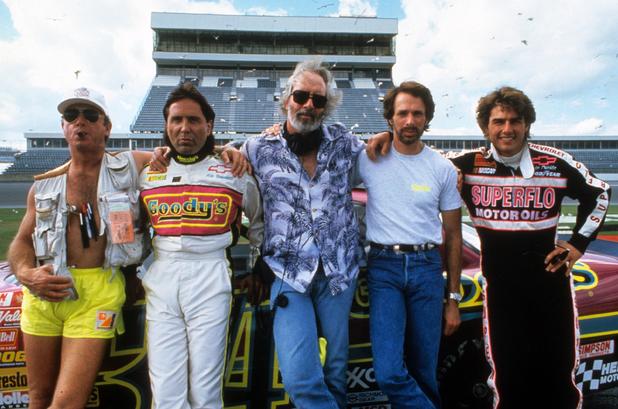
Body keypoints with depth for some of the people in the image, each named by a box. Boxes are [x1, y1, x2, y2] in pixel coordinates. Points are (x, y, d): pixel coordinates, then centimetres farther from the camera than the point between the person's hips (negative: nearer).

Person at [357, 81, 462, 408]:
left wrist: (453, 299, 7)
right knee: (389, 373, -12)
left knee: (424, 371, 10)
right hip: (384, 266, -1)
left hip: (427, 267, 1)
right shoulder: (370, 160, 0)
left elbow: (453, 236, 8)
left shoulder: (444, 169, 4)